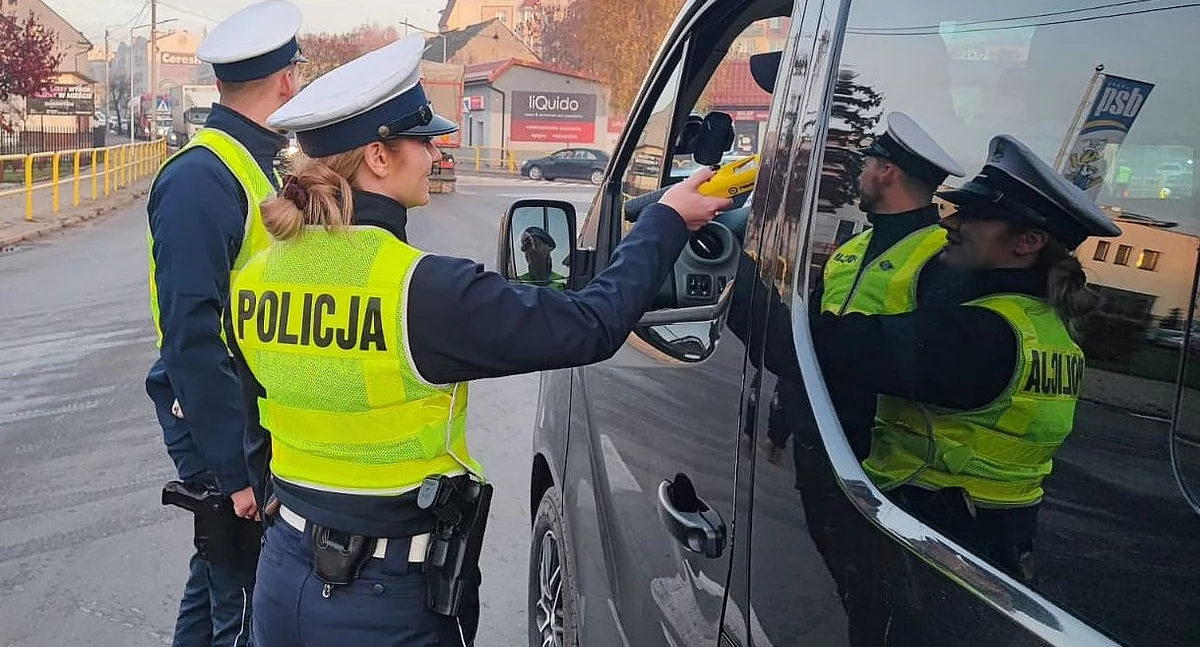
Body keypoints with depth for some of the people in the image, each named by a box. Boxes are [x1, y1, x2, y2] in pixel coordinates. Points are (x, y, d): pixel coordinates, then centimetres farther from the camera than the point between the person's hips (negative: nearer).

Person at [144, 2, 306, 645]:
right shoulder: (201, 178, -20)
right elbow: (190, 337, -24)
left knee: (221, 574, 23)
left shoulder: (256, 166, 10)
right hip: (222, 424, -9)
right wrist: (235, 469, -23)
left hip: (258, 415, 9)